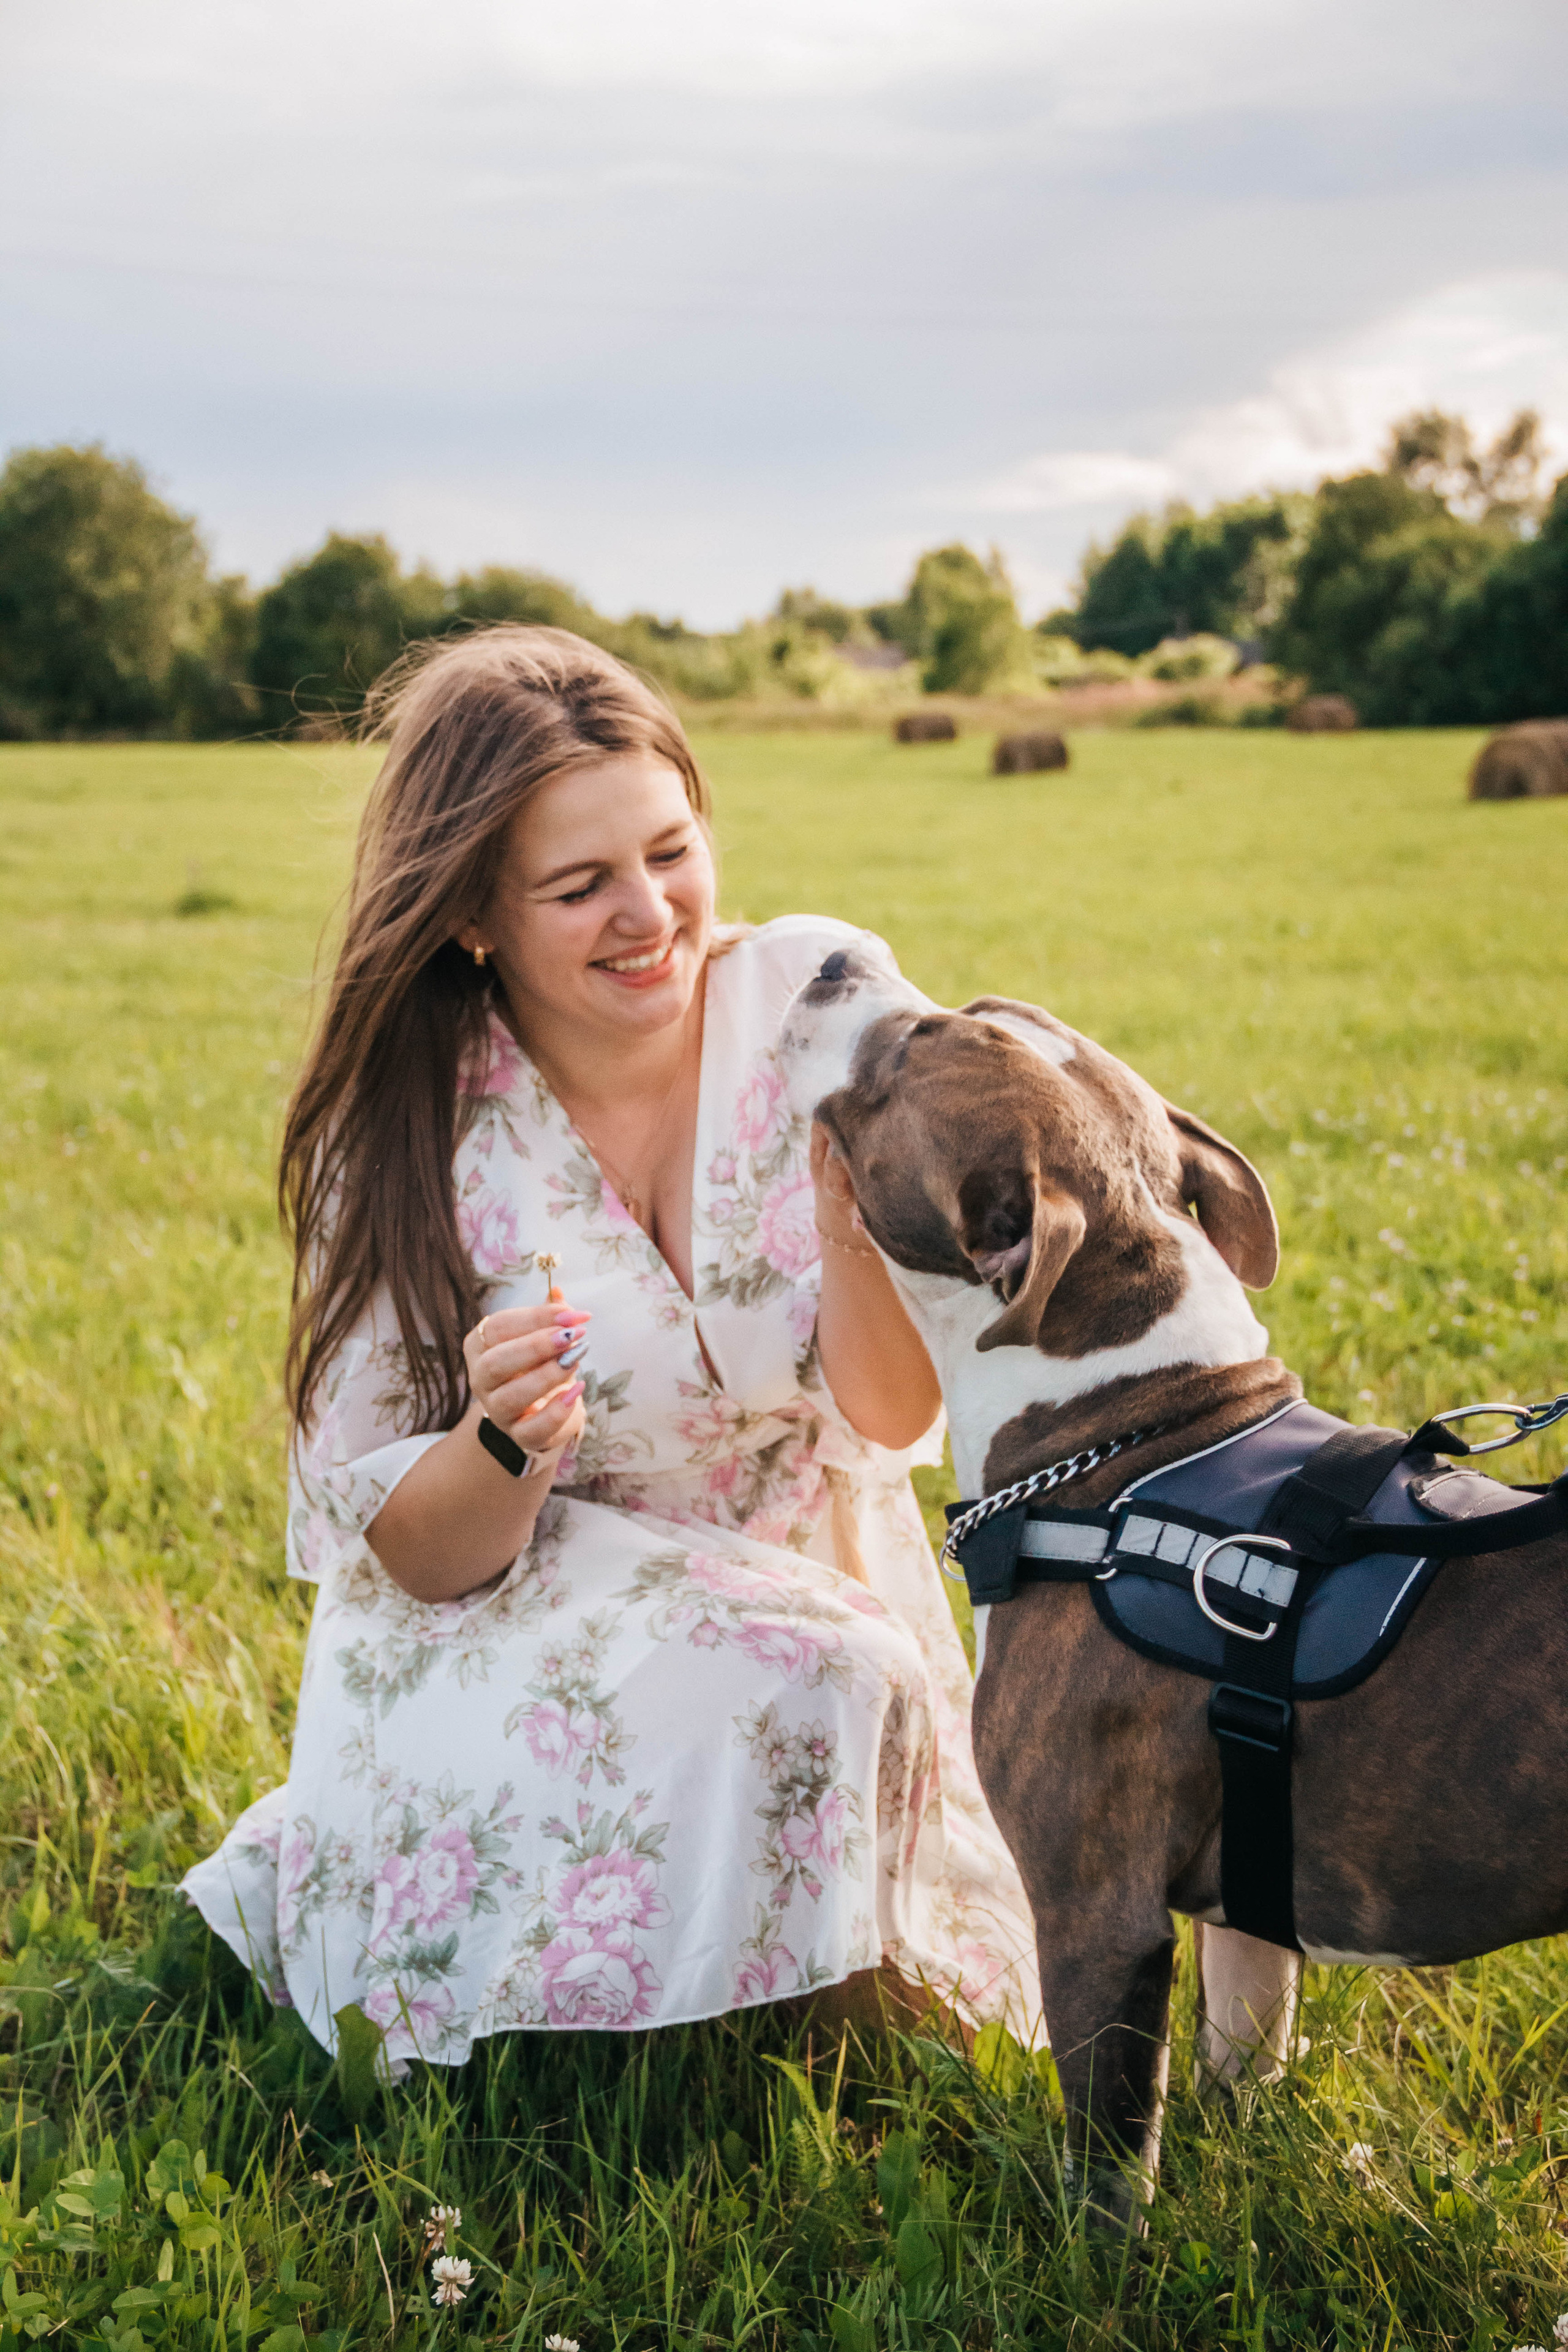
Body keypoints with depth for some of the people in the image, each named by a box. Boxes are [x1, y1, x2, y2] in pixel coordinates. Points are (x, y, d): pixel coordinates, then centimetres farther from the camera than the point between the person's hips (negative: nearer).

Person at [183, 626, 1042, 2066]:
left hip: (815, 1597, 3)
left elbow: (892, 1428, -13)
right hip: (514, 1630, -3)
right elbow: (417, 1557, -11)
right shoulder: (400, 1134, -16)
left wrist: (851, 1195, -31)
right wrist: (507, 1439, -33)